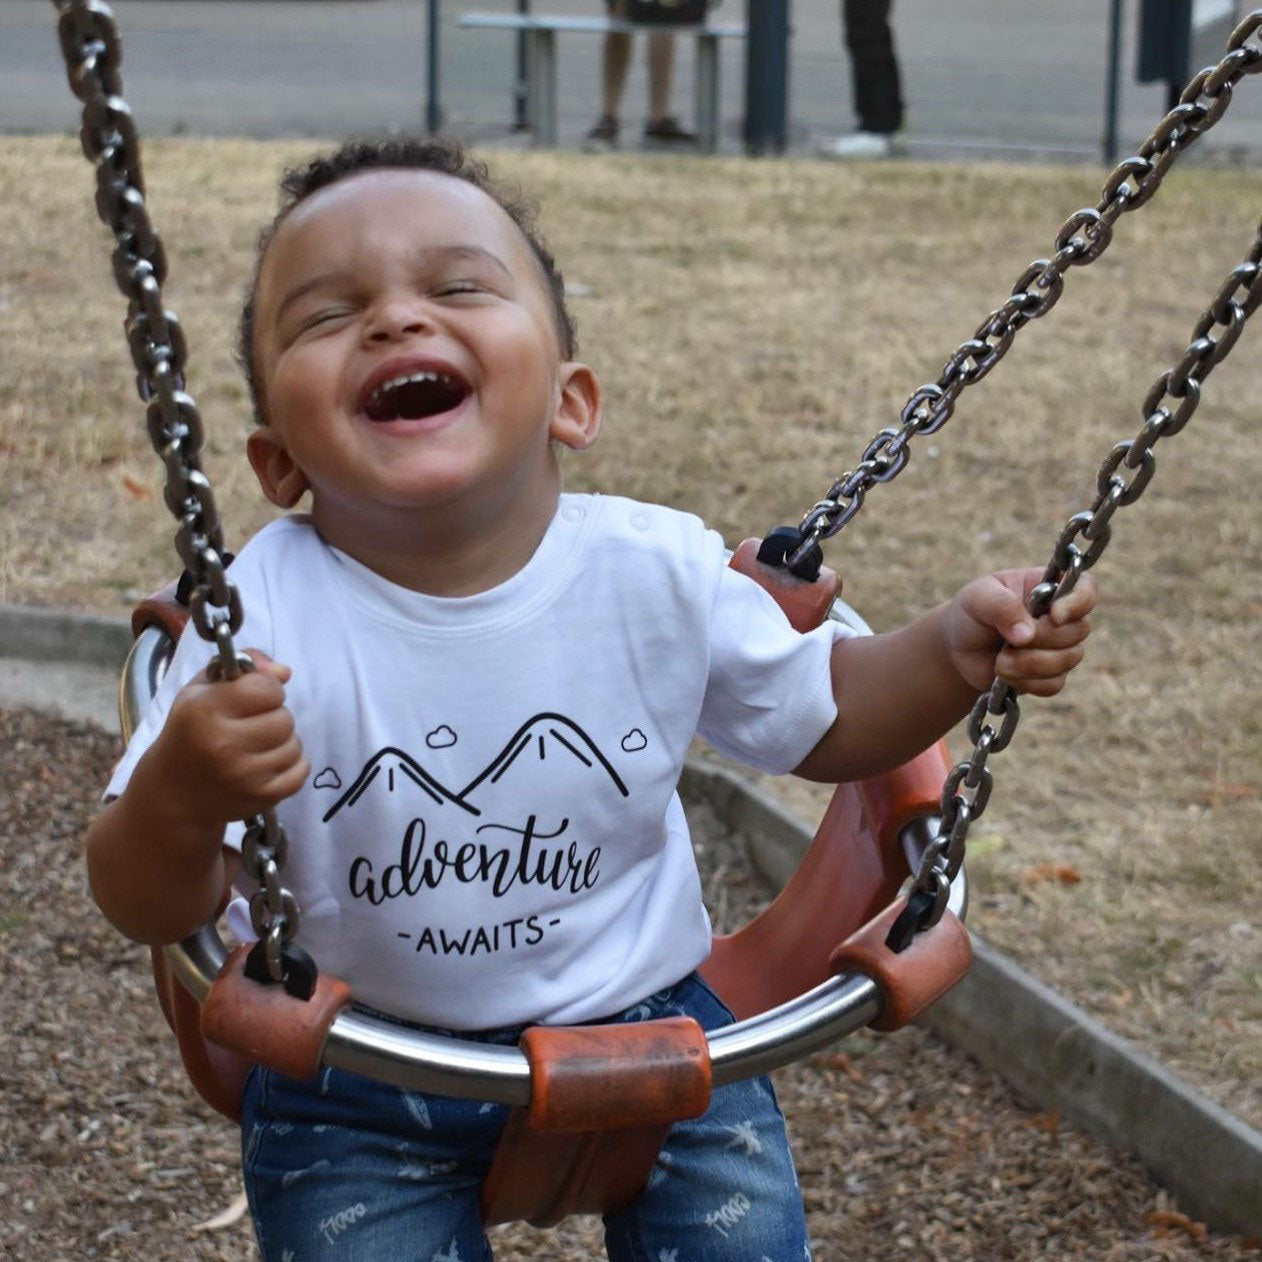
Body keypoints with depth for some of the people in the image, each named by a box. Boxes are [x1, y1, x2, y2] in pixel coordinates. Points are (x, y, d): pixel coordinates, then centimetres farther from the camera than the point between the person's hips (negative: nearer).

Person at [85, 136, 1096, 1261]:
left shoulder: (660, 572, -12)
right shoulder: (266, 615, -21)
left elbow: (821, 720, 6)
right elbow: (152, 910, -18)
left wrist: (959, 647, -13)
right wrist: (180, 798, -41)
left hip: (636, 1012, 2)